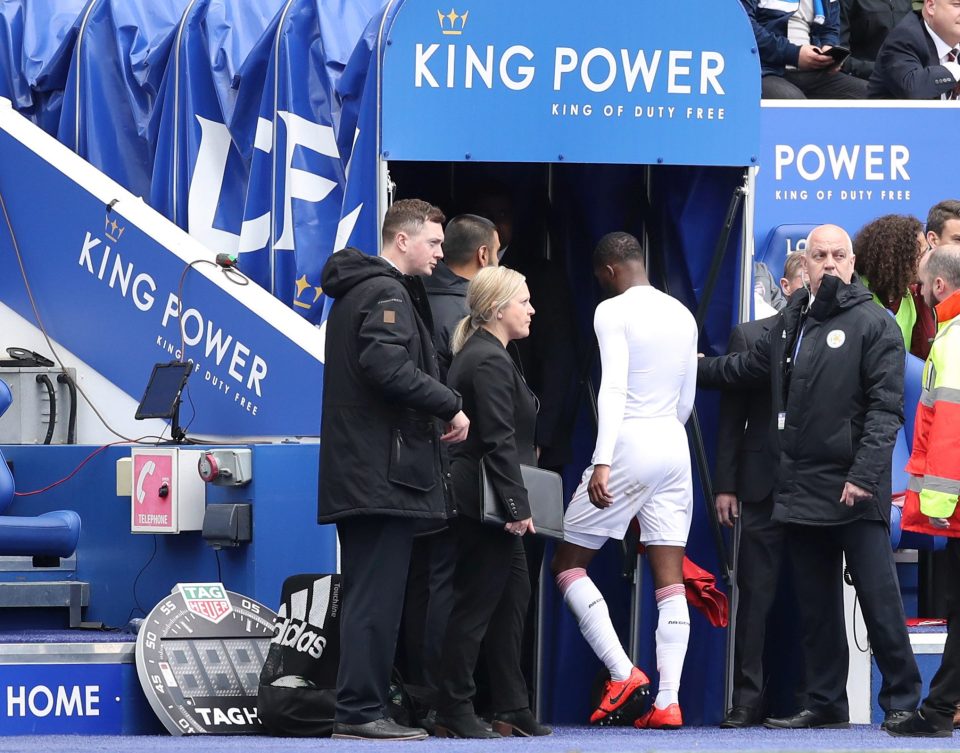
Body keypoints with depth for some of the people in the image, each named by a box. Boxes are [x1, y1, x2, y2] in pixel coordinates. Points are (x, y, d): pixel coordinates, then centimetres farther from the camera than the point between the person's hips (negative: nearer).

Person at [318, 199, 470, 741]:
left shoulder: (356, 291, 22)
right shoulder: (387, 293, -11)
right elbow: (388, 366, -25)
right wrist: (451, 407, -17)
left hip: (357, 470, 10)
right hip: (385, 469, -10)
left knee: (367, 593, 12)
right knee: (378, 594, -9)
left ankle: (356, 710, 14)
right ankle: (361, 711, -10)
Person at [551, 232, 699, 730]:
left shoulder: (613, 312, -7)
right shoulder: (682, 315, 13)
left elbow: (613, 389, -18)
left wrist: (603, 461, -24)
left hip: (629, 443, -6)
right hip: (674, 445, 6)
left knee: (567, 563, 5)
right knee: (669, 581, 3)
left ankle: (623, 673, -8)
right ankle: (668, 702, -5)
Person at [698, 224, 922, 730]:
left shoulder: (874, 324, -6)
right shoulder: (792, 321, 15)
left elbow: (886, 407, -12)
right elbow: (748, 367, 30)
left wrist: (865, 474, -20)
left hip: (856, 494, -7)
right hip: (802, 489, 7)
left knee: (879, 598, -7)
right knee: (816, 606, 11)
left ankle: (902, 701, -1)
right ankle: (825, 703, 17)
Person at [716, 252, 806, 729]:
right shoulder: (750, 337, 7)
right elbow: (731, 416, 7)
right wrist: (725, 485, 2)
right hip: (764, 487, 0)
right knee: (755, 595, 1)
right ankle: (748, 700, 4)